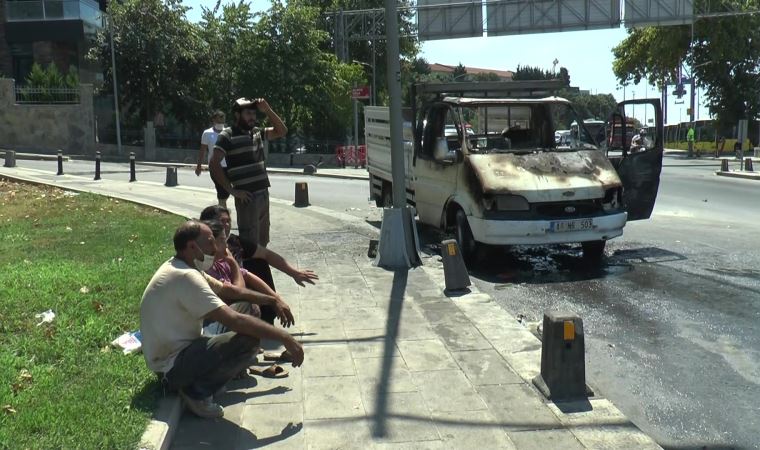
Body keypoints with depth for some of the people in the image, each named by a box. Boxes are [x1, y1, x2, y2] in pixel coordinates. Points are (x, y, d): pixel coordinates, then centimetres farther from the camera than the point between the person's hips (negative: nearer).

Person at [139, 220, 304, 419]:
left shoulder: (176, 268, 8)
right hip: (172, 368, -10)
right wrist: (285, 338, -25)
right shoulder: (185, 277, -24)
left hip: (174, 351, 10)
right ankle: (197, 391, -12)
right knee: (249, 340, -27)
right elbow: (234, 321, -30)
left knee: (249, 307, 11)